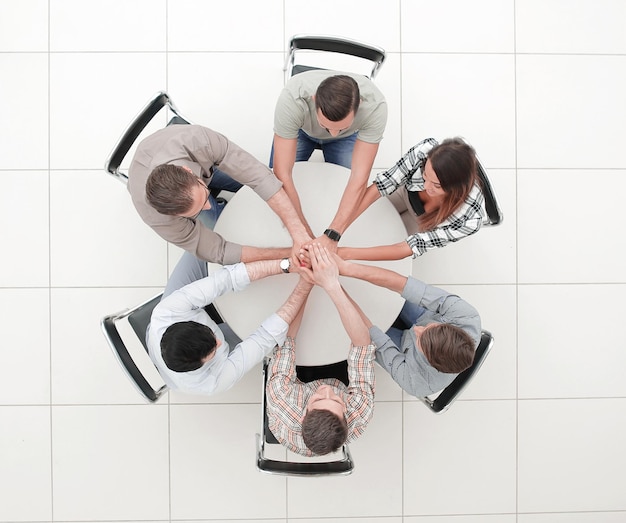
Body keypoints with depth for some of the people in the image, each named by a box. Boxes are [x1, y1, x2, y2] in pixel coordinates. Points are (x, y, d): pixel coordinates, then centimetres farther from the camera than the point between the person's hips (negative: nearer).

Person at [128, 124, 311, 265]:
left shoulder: (199, 141, -48)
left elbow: (260, 177, -47)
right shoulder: (156, 216, -45)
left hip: (203, 163, 2)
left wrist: (300, 235, -57)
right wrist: (288, 254, -45)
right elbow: (217, 251, -37)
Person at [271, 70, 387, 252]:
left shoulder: (375, 106, -42)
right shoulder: (292, 99, -45)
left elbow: (359, 179, -41)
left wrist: (332, 236, -49)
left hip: (348, 136, 0)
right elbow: (282, 174, -43)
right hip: (300, 128, 0)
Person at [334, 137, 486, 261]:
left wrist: (347, 254, -44)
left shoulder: (470, 218, -44)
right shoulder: (426, 151, -41)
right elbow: (379, 187, -34)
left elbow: (408, 248, -38)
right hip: (408, 193, 2)